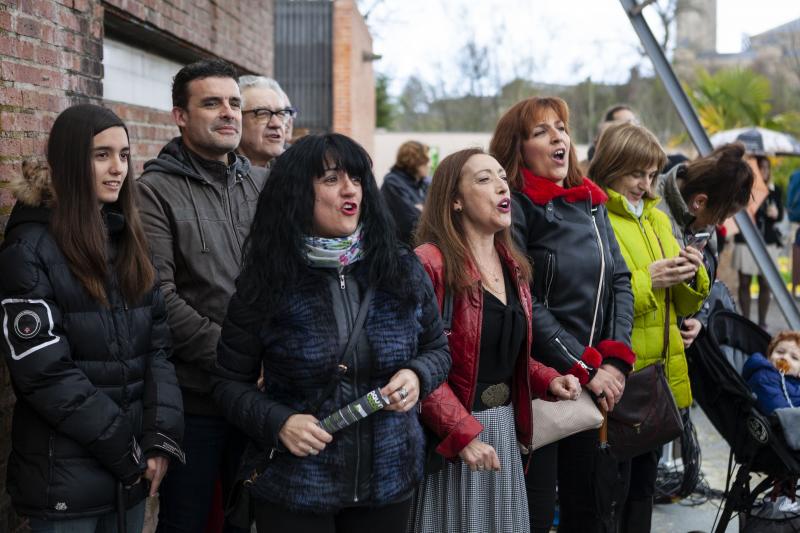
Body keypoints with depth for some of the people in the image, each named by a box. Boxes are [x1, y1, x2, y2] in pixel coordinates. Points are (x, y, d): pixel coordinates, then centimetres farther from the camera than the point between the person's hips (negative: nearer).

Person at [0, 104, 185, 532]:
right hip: (66, 478, -5)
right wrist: (126, 449, -13)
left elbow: (158, 344, 6)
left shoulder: (128, 240, 10)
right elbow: (43, 371, -15)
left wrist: (161, 437, -8)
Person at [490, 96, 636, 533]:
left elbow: (619, 281, 9)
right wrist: (587, 369, -16)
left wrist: (615, 360, -4)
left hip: (598, 384, 7)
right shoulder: (514, 208, -10)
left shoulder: (591, 203, 11)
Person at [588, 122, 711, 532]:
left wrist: (692, 276, -3)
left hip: (661, 372, 7)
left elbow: (683, 306, 17)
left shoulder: (658, 219, 14)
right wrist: (646, 281, -22)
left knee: (643, 483, 16)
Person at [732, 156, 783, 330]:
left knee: (765, 283, 2)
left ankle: (762, 322, 11)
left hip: (768, 241, 2)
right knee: (744, 282, 2)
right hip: (745, 240, -2)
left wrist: (775, 213, -21)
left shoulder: (775, 190, 7)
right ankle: (745, 321, 11)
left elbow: (780, 215, 3)